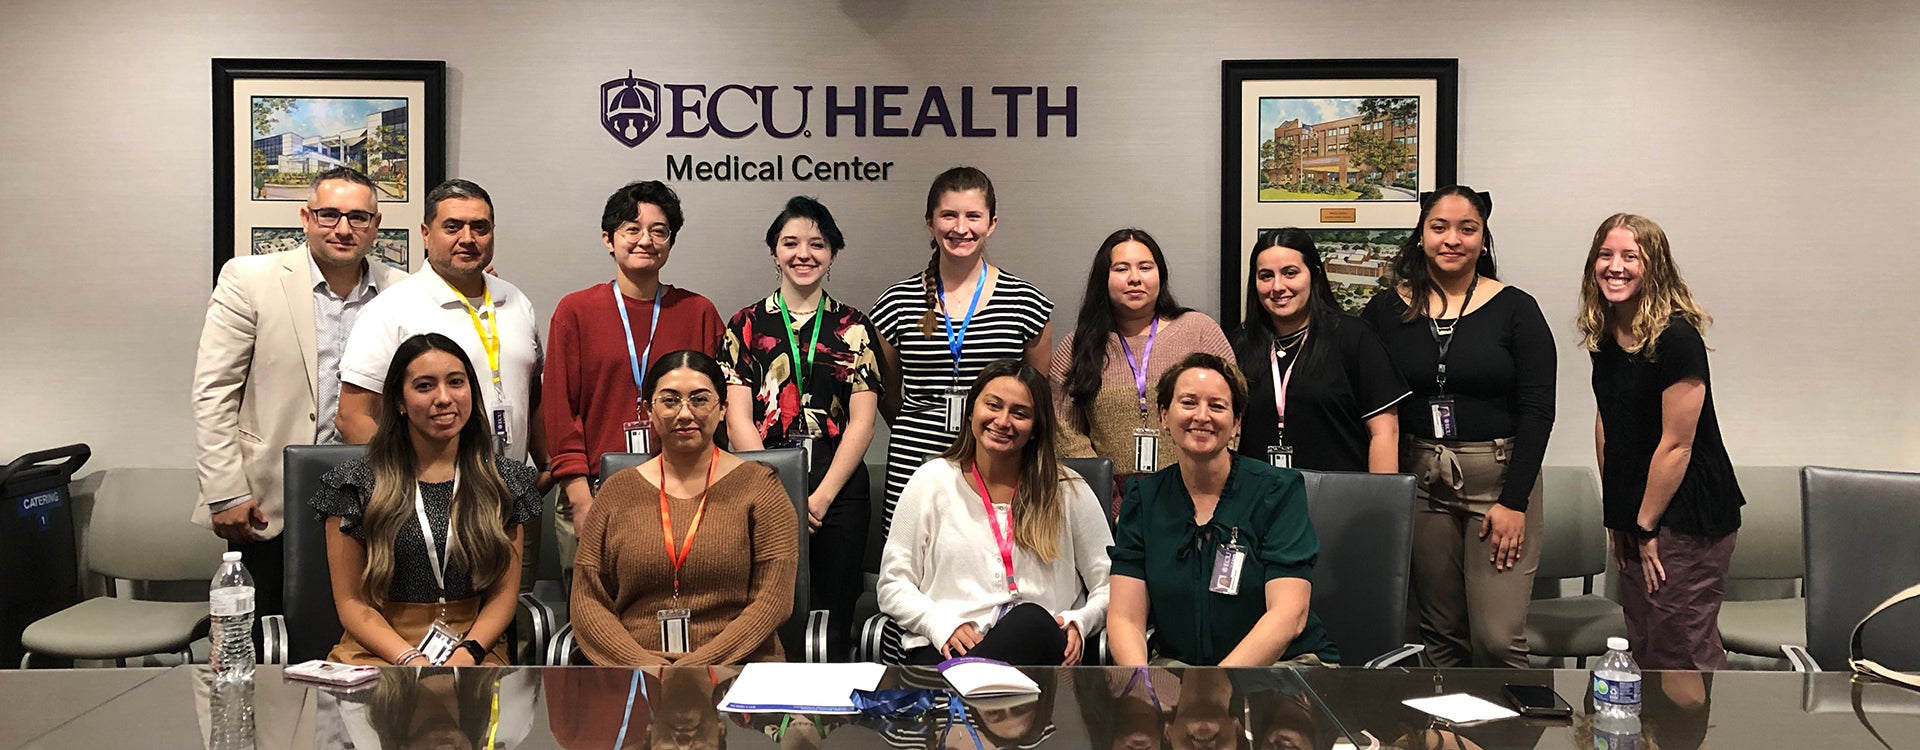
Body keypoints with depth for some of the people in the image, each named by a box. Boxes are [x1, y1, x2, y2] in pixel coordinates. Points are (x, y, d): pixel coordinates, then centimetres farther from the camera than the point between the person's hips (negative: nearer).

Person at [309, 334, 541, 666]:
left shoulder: (505, 481, 9)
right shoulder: (355, 484, 4)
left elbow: (505, 592, 9)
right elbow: (350, 602, 3)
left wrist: (467, 653, -10)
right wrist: (410, 659, -13)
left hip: (475, 648, 1)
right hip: (379, 649, -1)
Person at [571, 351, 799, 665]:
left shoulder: (758, 487, 7)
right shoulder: (616, 492, 14)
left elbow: (774, 597, -1)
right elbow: (587, 601, 9)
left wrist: (702, 662, -12)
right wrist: (641, 662, -8)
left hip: (736, 664, -1)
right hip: (632, 668, 1)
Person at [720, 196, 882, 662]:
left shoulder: (853, 328, 9)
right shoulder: (747, 325, 8)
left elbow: (862, 421, 2)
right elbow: (738, 418, 1)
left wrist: (821, 497, -8)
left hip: (838, 492, 0)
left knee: (832, 623, 2)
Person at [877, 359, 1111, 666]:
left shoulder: (1068, 490, 11)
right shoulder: (931, 482, 11)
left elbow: (1109, 584, 13)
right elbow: (893, 585, 9)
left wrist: (1079, 622, -9)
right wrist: (943, 625, -10)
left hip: (1035, 646, 4)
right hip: (945, 648, -4)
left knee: (1032, 620, -36)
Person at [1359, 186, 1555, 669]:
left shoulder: (1515, 310, -1)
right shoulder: (1386, 311, 4)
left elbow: (1538, 411, -4)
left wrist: (1514, 501, -10)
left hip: (1499, 477, -2)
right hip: (1418, 480, 2)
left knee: (1498, 637, -8)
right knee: (1440, 634, 9)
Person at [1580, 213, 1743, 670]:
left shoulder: (1676, 338, -18)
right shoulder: (1604, 336, 6)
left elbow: (1676, 446, -16)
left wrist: (1647, 526, -10)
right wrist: (1617, 517, 10)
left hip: (1688, 517, -8)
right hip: (1635, 515, 8)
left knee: (1683, 656, -5)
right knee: (1644, 650, 13)